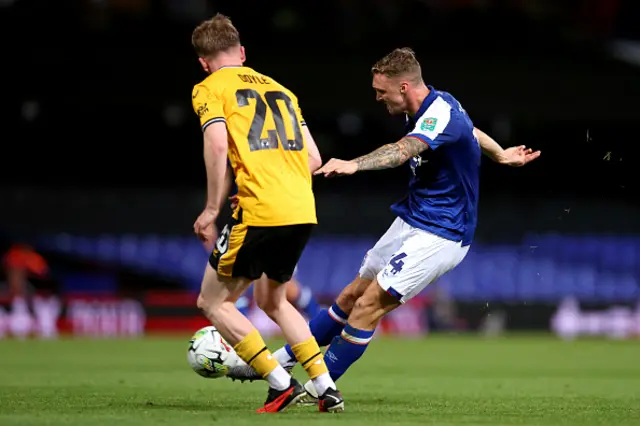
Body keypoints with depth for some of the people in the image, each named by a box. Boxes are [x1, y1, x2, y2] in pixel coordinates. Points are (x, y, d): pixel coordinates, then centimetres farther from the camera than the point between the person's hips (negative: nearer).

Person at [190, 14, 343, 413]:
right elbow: (312, 157, 18)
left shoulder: (210, 89, 4)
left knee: (214, 302, 9)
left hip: (260, 213, -7)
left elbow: (217, 143, -14)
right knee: (273, 300, 26)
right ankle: (327, 388, 14)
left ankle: (282, 384, -2)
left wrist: (212, 209, -9)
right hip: (304, 212, 7)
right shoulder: (279, 88, 22)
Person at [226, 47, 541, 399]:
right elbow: (471, 131, 26)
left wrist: (354, 165, -61)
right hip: (410, 222, 9)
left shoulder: (442, 114, -25)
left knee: (368, 305, -13)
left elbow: (403, 150, -45)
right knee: (350, 297, 12)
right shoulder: (432, 109, 5)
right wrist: (500, 155, 44)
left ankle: (318, 388, -4)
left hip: (440, 236, -9)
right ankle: (280, 362, 19)